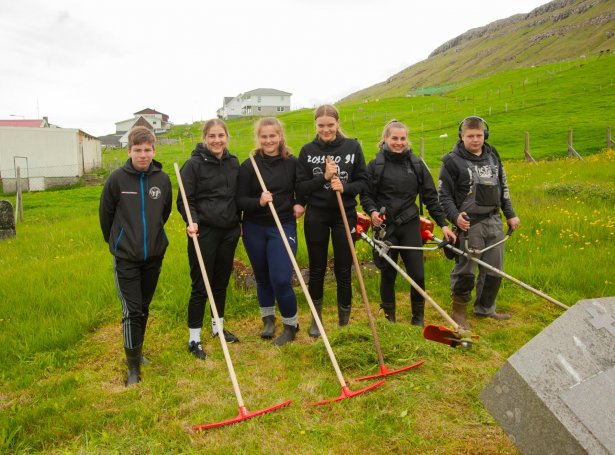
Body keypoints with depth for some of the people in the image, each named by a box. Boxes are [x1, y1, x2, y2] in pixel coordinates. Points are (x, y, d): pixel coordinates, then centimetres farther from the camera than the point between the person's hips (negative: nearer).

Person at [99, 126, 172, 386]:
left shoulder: (163, 179, -4)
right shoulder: (117, 178, -11)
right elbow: (105, 214, 2)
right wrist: (115, 241, 12)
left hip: (154, 254, 3)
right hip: (125, 256, -3)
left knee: (144, 308, 16)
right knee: (131, 311, -3)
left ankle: (137, 351, 35)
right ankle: (133, 366, 8)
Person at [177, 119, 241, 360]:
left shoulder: (233, 162, 7)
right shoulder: (194, 164, -10)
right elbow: (185, 200, -10)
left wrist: (238, 222, 17)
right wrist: (192, 222, -26)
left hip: (229, 231, 5)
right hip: (203, 232, -5)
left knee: (221, 282, 17)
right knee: (201, 286, 1)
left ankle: (218, 327, 35)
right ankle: (194, 339, 15)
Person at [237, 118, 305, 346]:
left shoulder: (292, 163, -2)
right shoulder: (249, 165, -4)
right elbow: (240, 201, -5)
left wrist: (298, 204, -6)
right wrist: (259, 201, -23)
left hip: (283, 227, -1)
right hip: (255, 229, 2)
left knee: (281, 279, -9)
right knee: (262, 278, 15)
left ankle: (291, 325, 13)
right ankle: (268, 318, 37)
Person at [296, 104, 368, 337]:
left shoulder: (352, 147, -1)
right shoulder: (307, 150, 0)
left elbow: (363, 181, 0)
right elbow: (300, 188, -3)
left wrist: (345, 187, -19)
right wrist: (324, 178, -18)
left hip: (344, 215, 0)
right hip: (316, 216, 1)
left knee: (343, 270, 6)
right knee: (316, 270, 11)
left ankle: (344, 321, 23)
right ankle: (316, 318, 29)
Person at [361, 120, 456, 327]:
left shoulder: (417, 164, 6)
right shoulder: (376, 165, 0)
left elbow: (431, 197, 6)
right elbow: (366, 195, 2)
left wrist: (443, 223, 0)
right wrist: (372, 211, -19)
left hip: (410, 226, 1)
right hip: (385, 227, -1)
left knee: (418, 275, 0)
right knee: (388, 275, 8)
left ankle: (418, 317, 21)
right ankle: (389, 317, 26)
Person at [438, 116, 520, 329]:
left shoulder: (493, 156, 12)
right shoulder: (452, 161, -7)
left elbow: (503, 187, 19)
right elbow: (444, 195, -7)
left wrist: (510, 214, 17)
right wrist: (455, 216, -21)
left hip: (494, 221, 6)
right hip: (469, 224, -6)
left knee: (494, 270, 13)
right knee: (465, 271, -1)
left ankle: (485, 309, 29)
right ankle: (459, 311, 17)